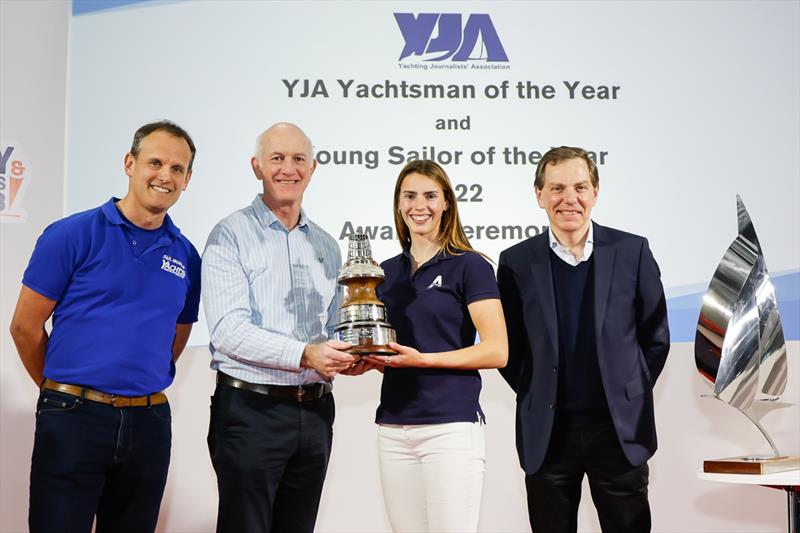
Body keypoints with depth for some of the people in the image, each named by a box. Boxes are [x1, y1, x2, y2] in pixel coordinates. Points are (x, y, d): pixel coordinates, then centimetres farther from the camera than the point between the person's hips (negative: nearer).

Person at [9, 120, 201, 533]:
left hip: (148, 423, 4)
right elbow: (25, 327, -1)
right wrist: (64, 392, 8)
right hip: (73, 420, -4)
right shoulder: (72, 235, -5)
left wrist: (138, 389, 14)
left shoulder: (186, 257, 8)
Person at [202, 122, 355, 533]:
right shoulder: (231, 236, -5)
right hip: (251, 409, -6)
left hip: (315, 411, 6)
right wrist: (305, 355, -25)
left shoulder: (326, 247, 14)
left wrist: (349, 355, -4)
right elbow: (228, 330, -16)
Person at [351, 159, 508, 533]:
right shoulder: (385, 273, 14)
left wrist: (423, 359, -17)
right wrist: (365, 361, 1)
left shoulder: (469, 266, -3)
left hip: (451, 425, -5)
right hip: (392, 428, 5)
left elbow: (496, 351, -10)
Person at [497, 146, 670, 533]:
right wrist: (534, 396, 2)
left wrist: (631, 395, 4)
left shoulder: (632, 251, 1)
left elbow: (656, 337, 7)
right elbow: (506, 348, 8)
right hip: (546, 432, 0)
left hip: (620, 429, 0)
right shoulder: (516, 262, 1)